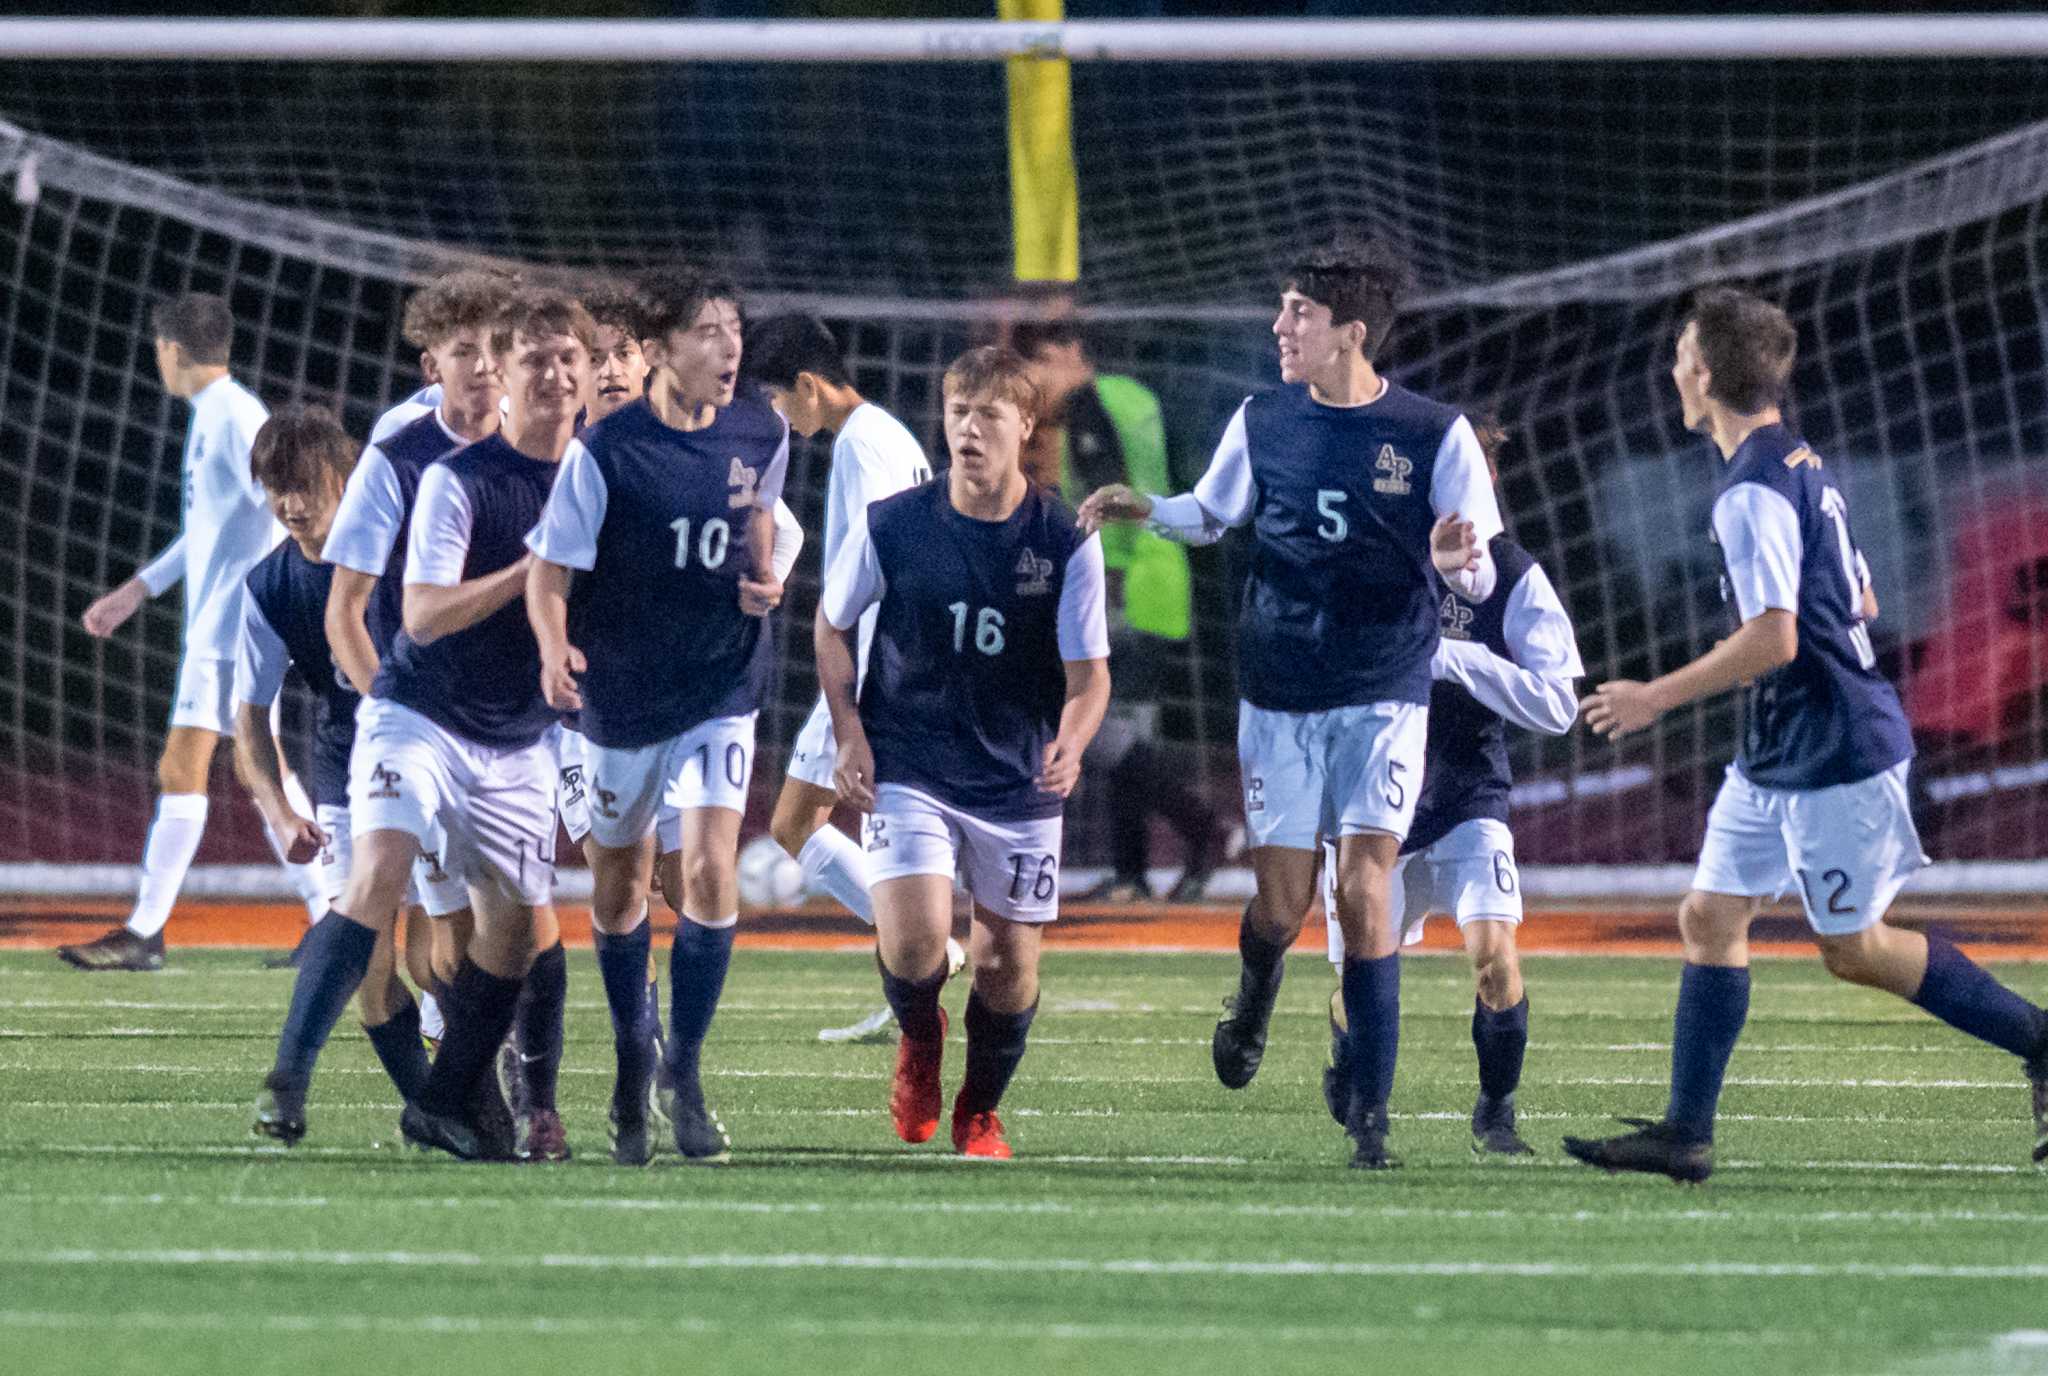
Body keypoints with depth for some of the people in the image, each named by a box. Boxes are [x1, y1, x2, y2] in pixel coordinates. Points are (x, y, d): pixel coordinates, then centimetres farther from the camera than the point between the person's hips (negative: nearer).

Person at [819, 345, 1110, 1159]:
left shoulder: (1067, 542, -8)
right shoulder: (891, 526, -7)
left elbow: (1089, 672, -4)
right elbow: (833, 627, 9)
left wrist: (1070, 744, -24)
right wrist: (849, 735, 0)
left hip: (1021, 783, 1)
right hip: (909, 775, -1)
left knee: (1010, 963, 5)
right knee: (914, 941, -19)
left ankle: (979, 1114, 32)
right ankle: (919, 1042, 17)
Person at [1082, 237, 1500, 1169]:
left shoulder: (1434, 435, -6)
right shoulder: (1263, 424, 2)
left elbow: (1479, 581, -2)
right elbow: (1212, 513, 18)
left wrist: (1457, 562, -26)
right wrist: (1144, 510, -1)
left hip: (1384, 697, -3)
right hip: (1278, 697, 3)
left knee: (1364, 890, -13)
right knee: (1282, 901, 2)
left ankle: (1370, 1115, -8)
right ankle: (1252, 1004, 38)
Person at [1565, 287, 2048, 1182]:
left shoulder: (1753, 493, -20)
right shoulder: (1803, 464, 12)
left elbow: (1773, 640, -26)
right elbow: (1857, 602, 20)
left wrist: (1657, 699, -18)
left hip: (1834, 755, -10)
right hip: (1776, 757, 10)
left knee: (1854, 948, -1)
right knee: (1709, 916, 6)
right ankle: (1684, 1133, 5)